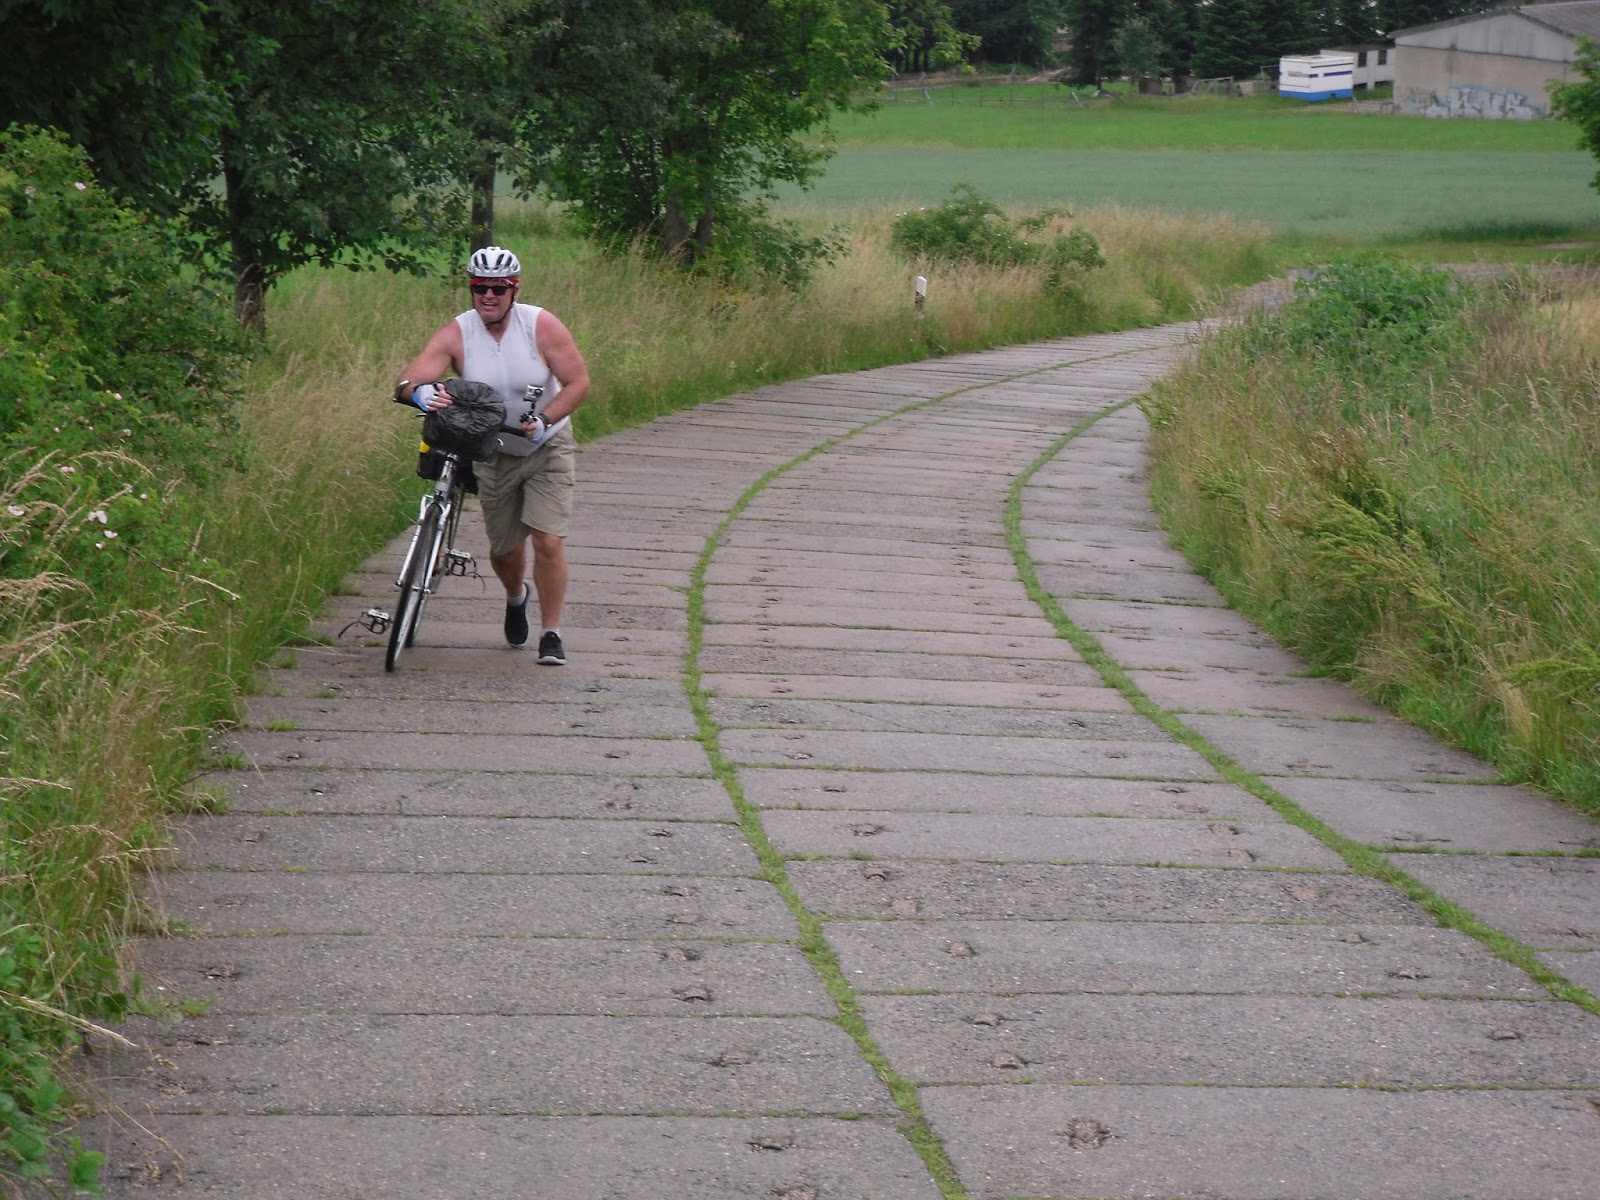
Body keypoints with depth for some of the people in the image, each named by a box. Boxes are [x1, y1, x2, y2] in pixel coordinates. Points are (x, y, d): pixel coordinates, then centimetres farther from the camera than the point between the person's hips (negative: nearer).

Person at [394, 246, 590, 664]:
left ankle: (551, 633, 1)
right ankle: (516, 598, 47)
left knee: (548, 542, -15)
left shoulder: (542, 326, -17)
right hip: (494, 453, 2)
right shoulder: (457, 334, -16)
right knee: (503, 548, 12)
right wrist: (420, 391, -49)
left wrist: (544, 419, -29)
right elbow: (406, 383, -25)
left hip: (548, 448, -2)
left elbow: (578, 382, -14)